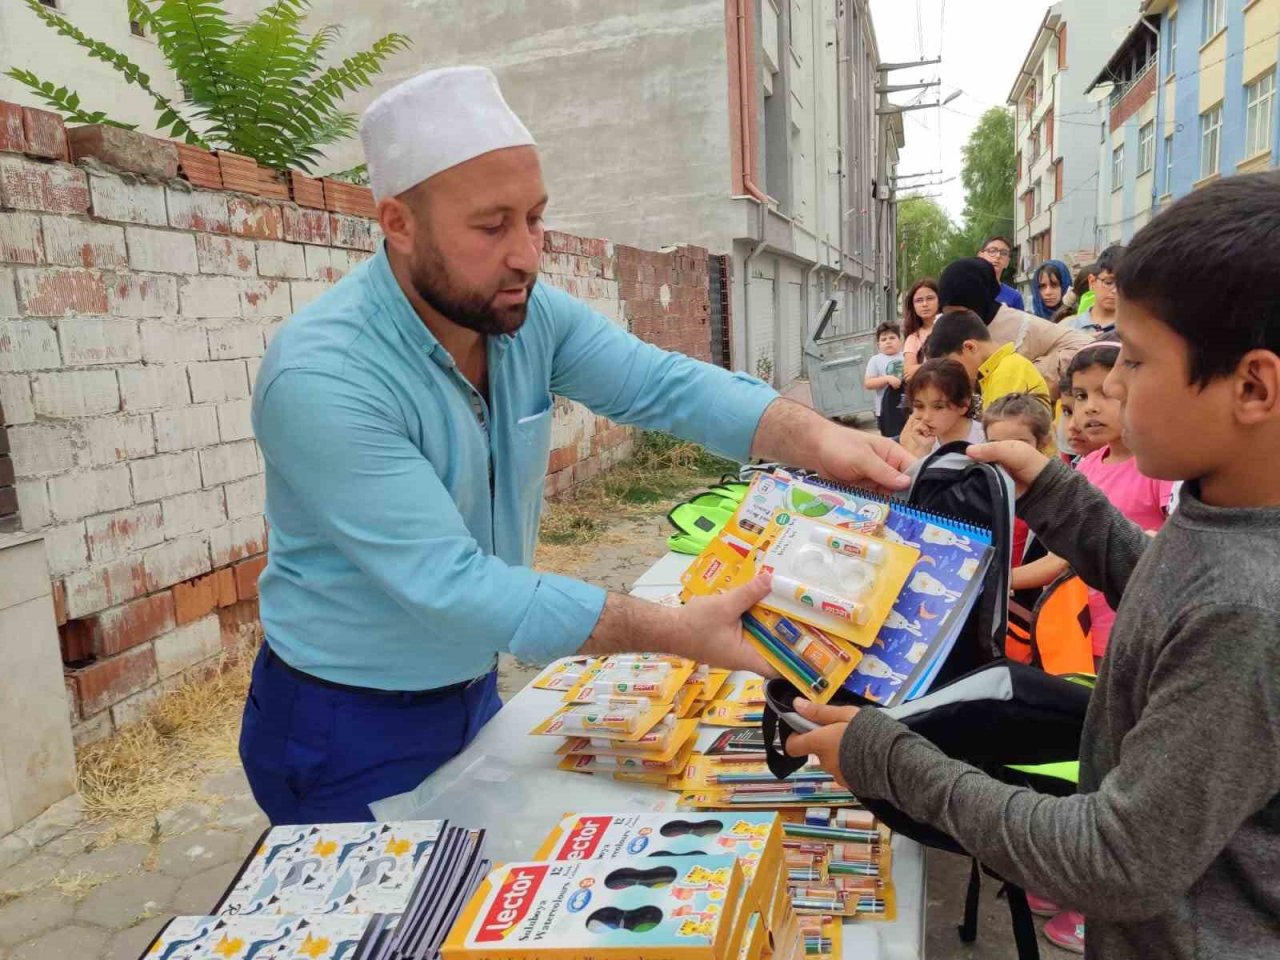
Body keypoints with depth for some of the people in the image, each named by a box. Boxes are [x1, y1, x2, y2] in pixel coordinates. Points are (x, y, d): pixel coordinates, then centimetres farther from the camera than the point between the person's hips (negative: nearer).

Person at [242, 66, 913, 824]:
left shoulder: (528, 312, -9)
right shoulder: (322, 378, -29)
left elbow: (660, 384, -14)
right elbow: (448, 587, -33)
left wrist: (812, 436, -32)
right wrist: (675, 633, -35)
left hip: (474, 695, 6)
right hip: (348, 734, -6)